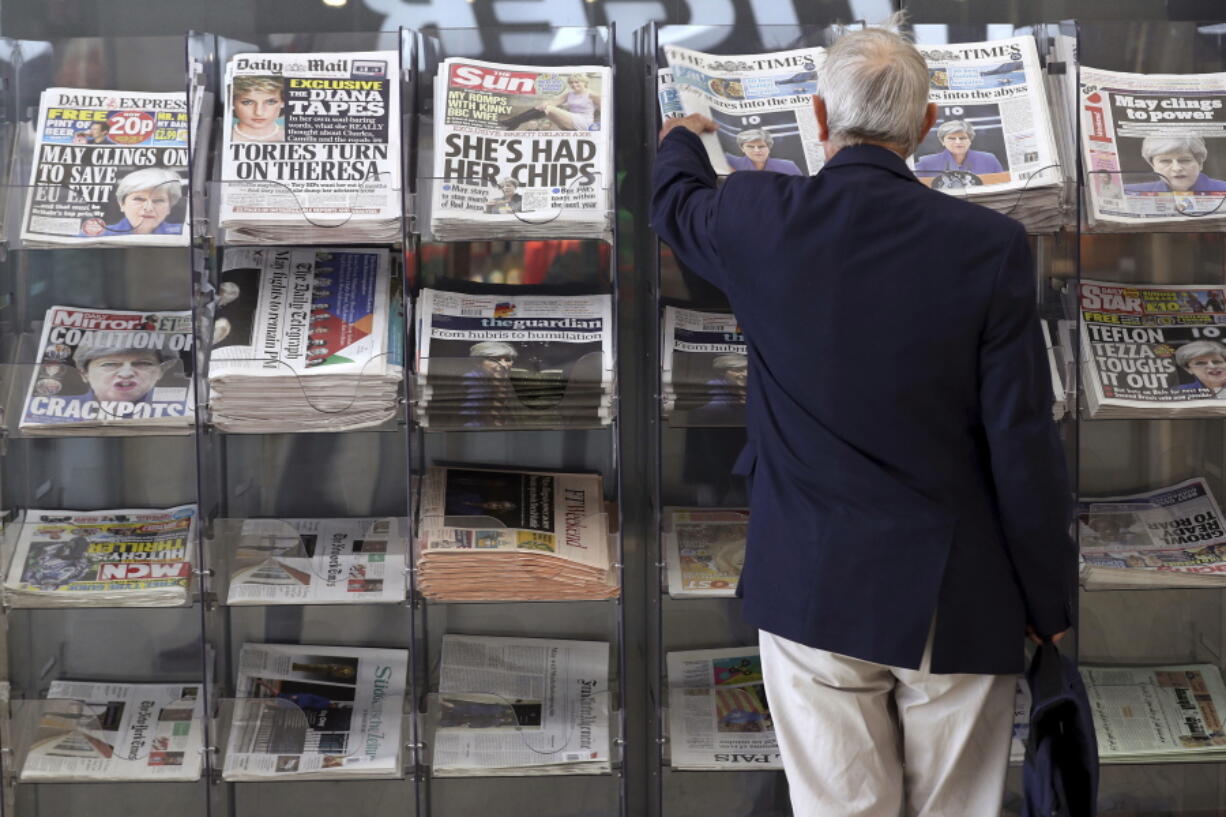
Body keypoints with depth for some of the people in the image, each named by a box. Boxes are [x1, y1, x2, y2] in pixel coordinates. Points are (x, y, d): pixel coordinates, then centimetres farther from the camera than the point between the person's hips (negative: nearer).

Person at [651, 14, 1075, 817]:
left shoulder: (760, 218, -7)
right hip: (955, 599, -1)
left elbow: (676, 205, 20)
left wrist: (683, 139, 43)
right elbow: (1025, 447, -10)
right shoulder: (990, 244, -13)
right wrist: (1050, 601, 3)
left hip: (810, 590, 2)